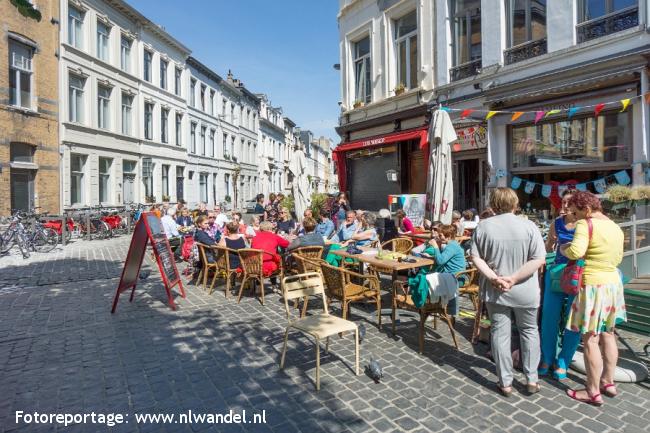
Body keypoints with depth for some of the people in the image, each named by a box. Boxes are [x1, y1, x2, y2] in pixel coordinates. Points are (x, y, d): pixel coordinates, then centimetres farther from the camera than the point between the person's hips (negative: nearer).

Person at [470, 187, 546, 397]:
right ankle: (532, 380, 27)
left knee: (500, 333, 10)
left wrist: (494, 278, -11)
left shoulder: (483, 226, -6)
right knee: (529, 331, 19)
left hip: (495, 291, 0)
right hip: (524, 291, 0)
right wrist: (514, 278, -14)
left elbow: (476, 258, -9)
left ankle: (505, 383, 20)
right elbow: (539, 259, -13)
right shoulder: (528, 226, -9)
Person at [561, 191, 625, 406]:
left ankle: (594, 392, 10)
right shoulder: (616, 228, 10)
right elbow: (618, 258, 20)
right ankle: (608, 382, 30)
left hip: (593, 286, -9)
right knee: (608, 334, 18)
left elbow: (576, 252, -29)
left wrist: (563, 249, -10)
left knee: (590, 339, 0)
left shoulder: (586, 224, -16)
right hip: (613, 283, 9)